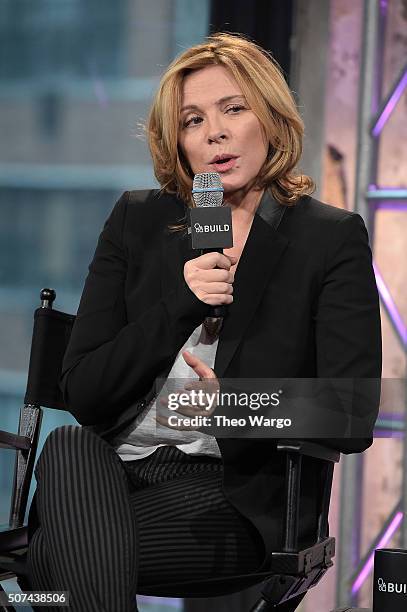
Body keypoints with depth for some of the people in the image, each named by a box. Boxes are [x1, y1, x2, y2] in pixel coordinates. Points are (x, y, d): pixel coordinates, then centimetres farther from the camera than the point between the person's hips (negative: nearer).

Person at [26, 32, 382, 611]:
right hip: (114, 468, 4)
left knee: (55, 556, -31)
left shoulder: (332, 238, 3)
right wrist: (178, 307, -10)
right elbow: (81, 392, 5)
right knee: (70, 446, -34)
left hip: (239, 491, -4)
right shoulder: (137, 222, 12)